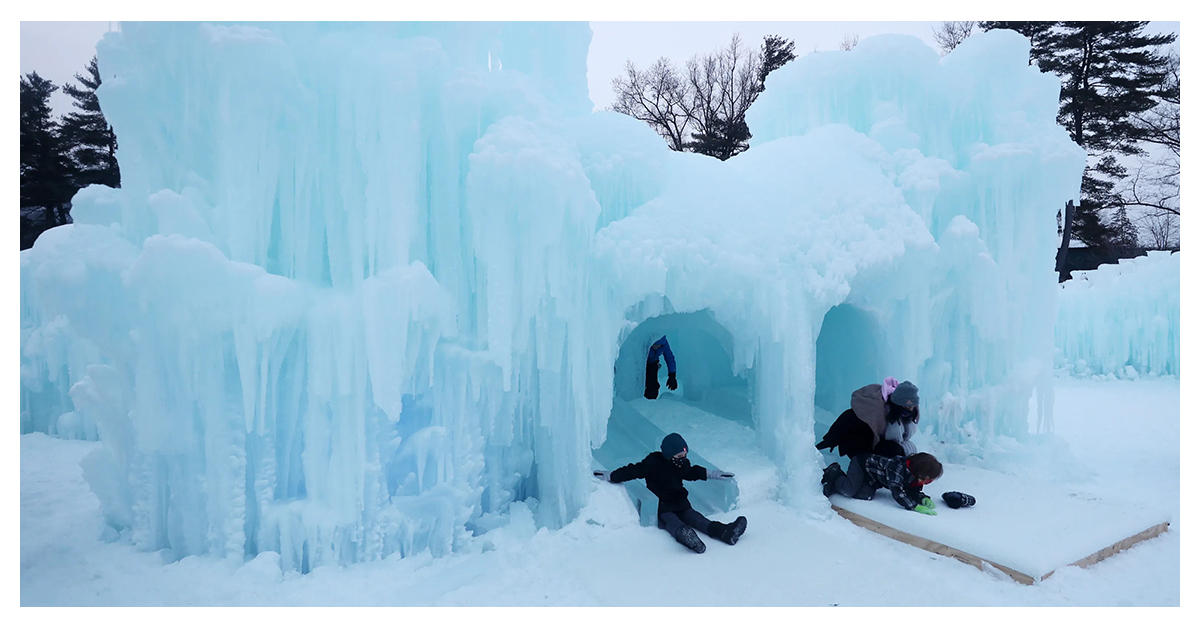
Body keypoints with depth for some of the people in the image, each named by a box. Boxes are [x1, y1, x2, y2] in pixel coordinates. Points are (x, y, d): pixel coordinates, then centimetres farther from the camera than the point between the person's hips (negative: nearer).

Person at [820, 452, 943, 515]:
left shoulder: (915, 474, -9)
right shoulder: (899, 468, -38)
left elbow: (913, 492, -1)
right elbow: (897, 493, -43)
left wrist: (924, 498, -22)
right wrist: (916, 507, -46)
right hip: (862, 463, -9)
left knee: (865, 495, -13)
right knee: (848, 490, -24)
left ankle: (830, 487, 5)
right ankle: (833, 473, 8)